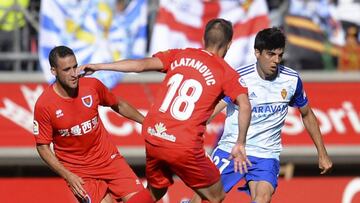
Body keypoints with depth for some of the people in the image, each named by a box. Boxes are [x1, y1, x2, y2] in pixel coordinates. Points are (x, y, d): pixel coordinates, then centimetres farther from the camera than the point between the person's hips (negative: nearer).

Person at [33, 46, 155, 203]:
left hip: (108, 158, 3)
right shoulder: (44, 105, -16)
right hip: (76, 170, -3)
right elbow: (43, 147, -8)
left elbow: (119, 105, 12)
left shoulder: (92, 85, -8)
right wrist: (67, 176, -16)